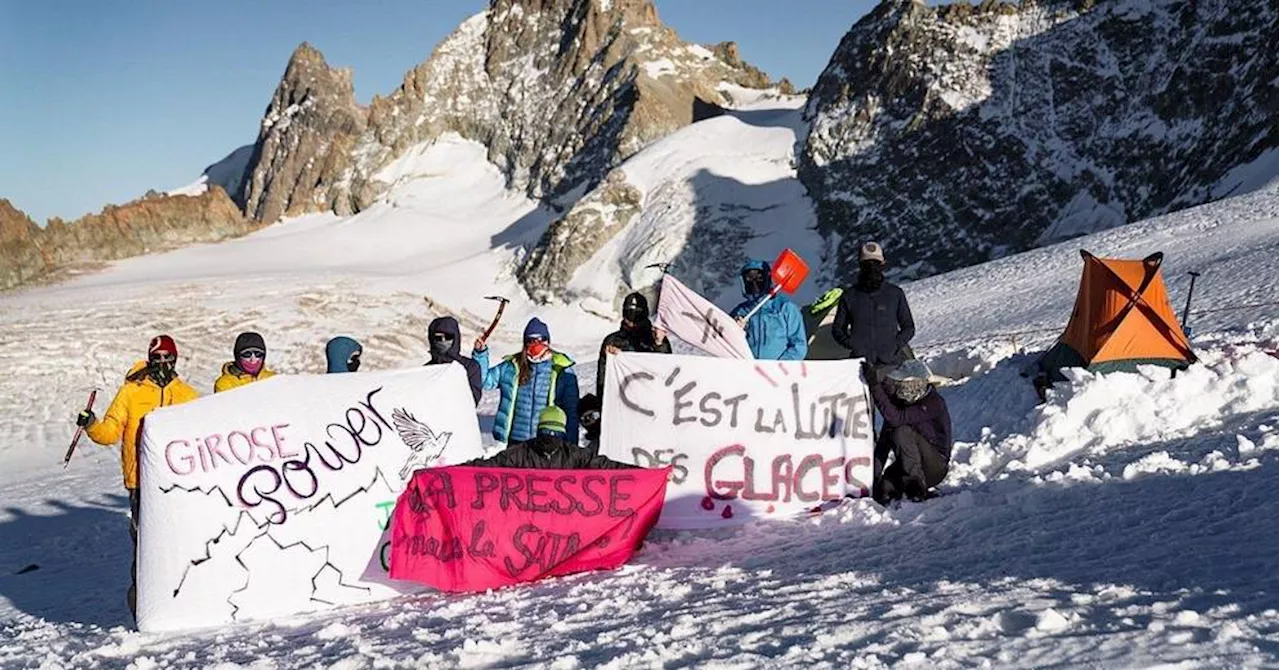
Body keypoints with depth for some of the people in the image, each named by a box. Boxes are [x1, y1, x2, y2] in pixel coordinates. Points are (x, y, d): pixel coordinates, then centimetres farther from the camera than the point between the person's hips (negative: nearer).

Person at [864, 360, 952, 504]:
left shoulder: (934, 403, -22)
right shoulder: (899, 401, -2)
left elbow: (895, 419, -34)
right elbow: (884, 440, -3)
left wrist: (876, 386, -35)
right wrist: (874, 475, -10)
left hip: (935, 467, -5)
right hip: (907, 463, 5)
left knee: (902, 432, -28)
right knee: (884, 490, -22)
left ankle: (916, 485, -19)